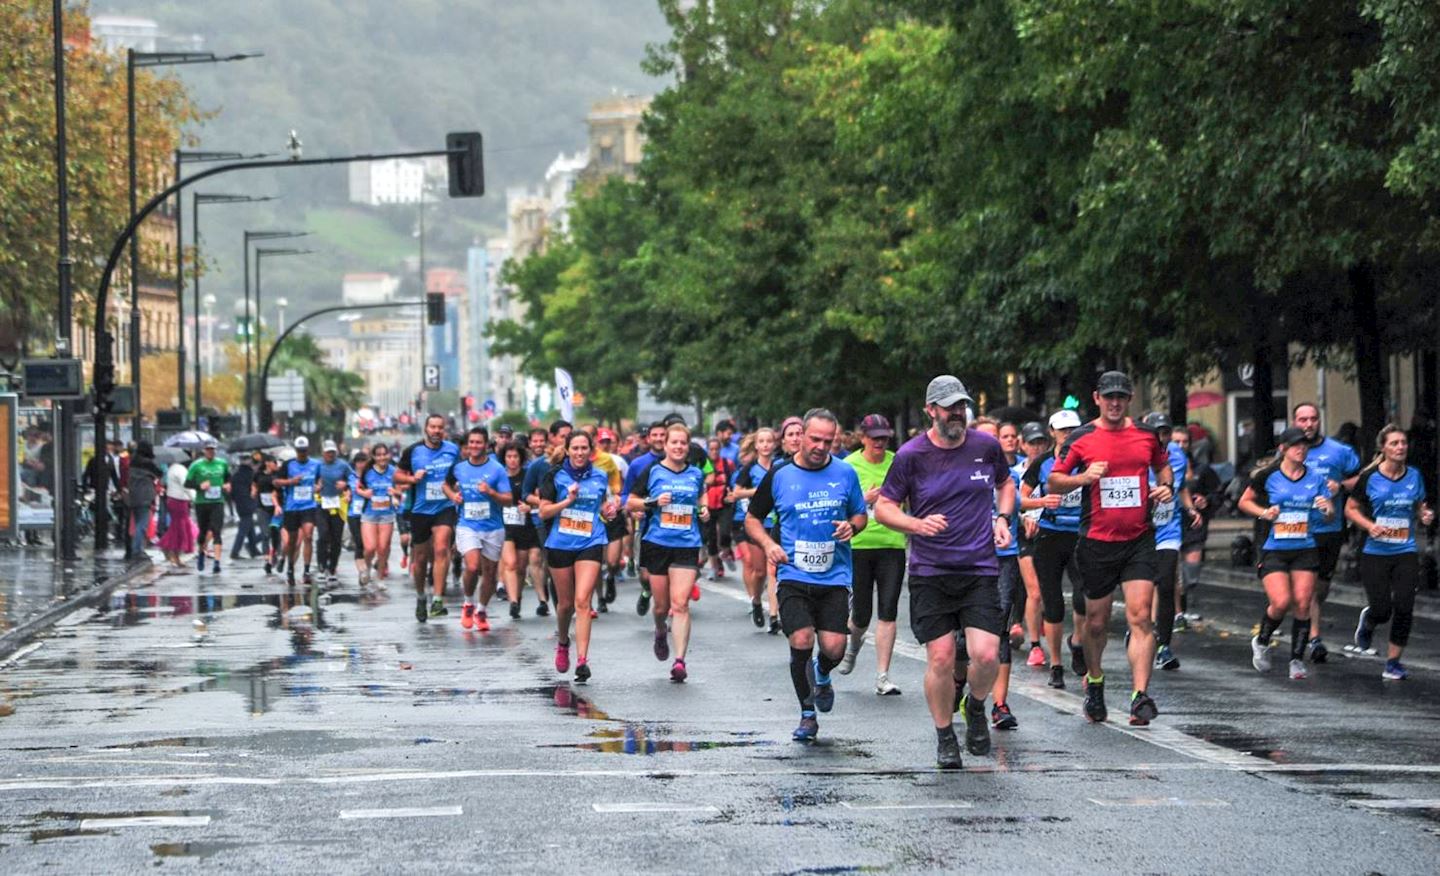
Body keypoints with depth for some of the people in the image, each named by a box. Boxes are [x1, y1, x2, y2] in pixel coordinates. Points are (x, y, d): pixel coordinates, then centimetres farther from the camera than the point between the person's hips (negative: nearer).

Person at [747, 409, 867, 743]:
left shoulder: (845, 473, 5)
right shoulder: (779, 475, 2)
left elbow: (861, 514, 17)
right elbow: (752, 519, 11)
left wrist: (851, 527, -6)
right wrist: (768, 543, -8)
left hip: (834, 577, 1)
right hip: (794, 575, -1)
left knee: (833, 648, -9)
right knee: (801, 642, -15)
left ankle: (822, 676, 31)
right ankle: (807, 714, 6)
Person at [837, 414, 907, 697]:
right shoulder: (849, 466, -2)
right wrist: (864, 501, -19)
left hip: (892, 544, 1)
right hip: (859, 544, -1)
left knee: (888, 612, -6)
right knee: (861, 614, 4)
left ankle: (882, 677, -2)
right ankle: (854, 643, 40)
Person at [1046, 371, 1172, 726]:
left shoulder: (1147, 433, 6)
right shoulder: (1081, 438, -1)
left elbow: (1162, 464, 24)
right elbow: (1055, 480, 3)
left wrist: (1167, 487, 3)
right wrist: (1084, 477, -16)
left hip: (1139, 540, 1)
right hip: (1097, 541, -1)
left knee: (1141, 617, -12)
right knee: (1096, 622, 9)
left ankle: (1140, 695, -17)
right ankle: (1094, 682, 35)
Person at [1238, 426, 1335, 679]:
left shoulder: (1315, 478, 6)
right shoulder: (1267, 476, -1)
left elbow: (1331, 514, 11)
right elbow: (1244, 502, 10)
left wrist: (1327, 507, -12)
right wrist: (1264, 512, -8)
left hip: (1305, 550, 3)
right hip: (1274, 551, -3)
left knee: (1302, 605, -5)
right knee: (1280, 602, -15)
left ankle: (1297, 659, 7)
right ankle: (1261, 643, 13)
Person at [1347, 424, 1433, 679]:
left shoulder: (1414, 476, 5)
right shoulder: (1370, 477, -5)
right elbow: (1351, 509, 3)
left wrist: (1425, 517, -4)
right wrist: (1369, 525, -14)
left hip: (1406, 553, 2)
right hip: (1375, 553, -2)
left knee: (1404, 608, -8)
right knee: (1382, 611, -5)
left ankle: (1393, 661, 8)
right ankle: (1367, 621, 33)